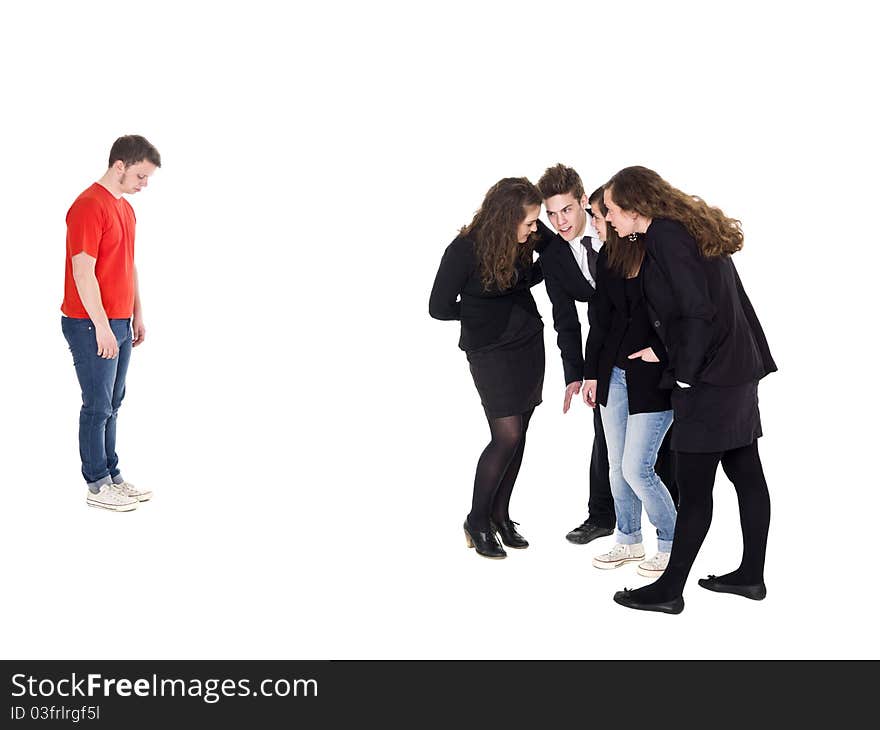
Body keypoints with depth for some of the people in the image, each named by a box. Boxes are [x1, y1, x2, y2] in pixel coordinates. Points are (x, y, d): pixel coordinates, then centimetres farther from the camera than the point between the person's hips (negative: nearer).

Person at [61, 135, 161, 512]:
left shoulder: (126, 208, 13)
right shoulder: (88, 206, -16)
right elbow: (83, 272, -21)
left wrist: (137, 315, 18)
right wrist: (102, 326, -21)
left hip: (119, 324, 9)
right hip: (92, 326, -9)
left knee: (112, 405, 14)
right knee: (98, 406, 0)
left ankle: (112, 476, 23)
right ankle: (97, 485, 10)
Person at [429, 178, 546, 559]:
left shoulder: (524, 242, -3)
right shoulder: (464, 251, -20)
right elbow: (439, 308, -11)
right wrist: (482, 312, -3)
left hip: (530, 345, 6)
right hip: (490, 352, -6)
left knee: (518, 434, 8)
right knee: (508, 435, -9)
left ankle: (500, 515, 22)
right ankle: (477, 522, 8)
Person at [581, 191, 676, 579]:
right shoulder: (609, 255, 4)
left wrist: (660, 351, -15)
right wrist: (591, 372, 11)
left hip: (653, 376, -6)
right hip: (614, 372, 6)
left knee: (636, 469, -4)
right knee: (617, 465, 13)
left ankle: (671, 544, 18)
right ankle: (628, 540, 31)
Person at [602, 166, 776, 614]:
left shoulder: (665, 234, -13)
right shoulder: (687, 227, 15)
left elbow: (698, 311, -20)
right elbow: (716, 299, 16)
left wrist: (685, 376, -12)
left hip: (707, 376, -10)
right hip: (738, 369, 10)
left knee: (693, 488, -2)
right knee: (746, 474, 14)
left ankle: (670, 590, 7)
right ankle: (751, 576, 24)